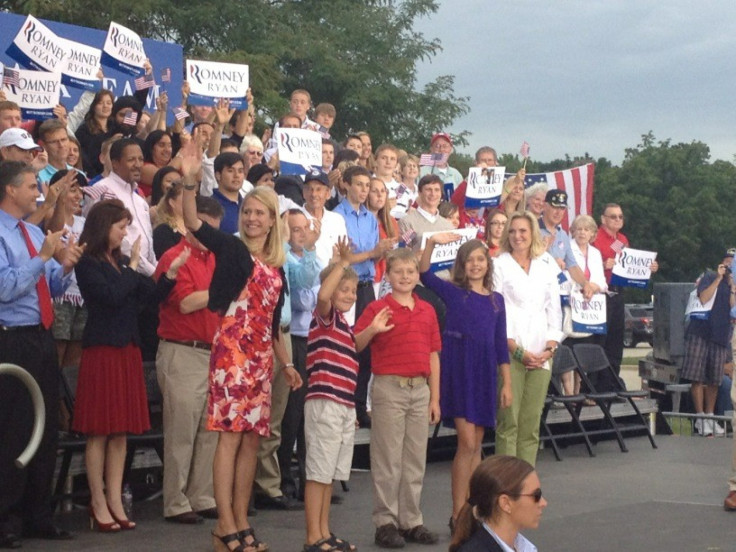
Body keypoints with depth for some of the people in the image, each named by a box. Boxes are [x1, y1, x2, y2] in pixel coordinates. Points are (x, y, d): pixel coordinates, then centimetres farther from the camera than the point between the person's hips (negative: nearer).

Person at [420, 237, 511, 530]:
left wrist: (507, 383, 11)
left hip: (485, 374, 4)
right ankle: (457, 514, -4)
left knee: (475, 445, 9)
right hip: (458, 370, -4)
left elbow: (500, 344, 13)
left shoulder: (496, 299, 11)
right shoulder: (454, 292, 1)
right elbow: (425, 275, -15)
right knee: (467, 443, -11)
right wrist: (431, 244, -29)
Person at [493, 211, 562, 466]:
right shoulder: (499, 265, 3)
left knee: (531, 424, 4)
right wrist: (517, 351, -9)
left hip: (540, 356, 4)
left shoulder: (546, 267, 15)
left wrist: (549, 349, 1)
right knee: (509, 422, -7)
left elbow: (555, 311, 15)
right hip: (509, 354, -4)